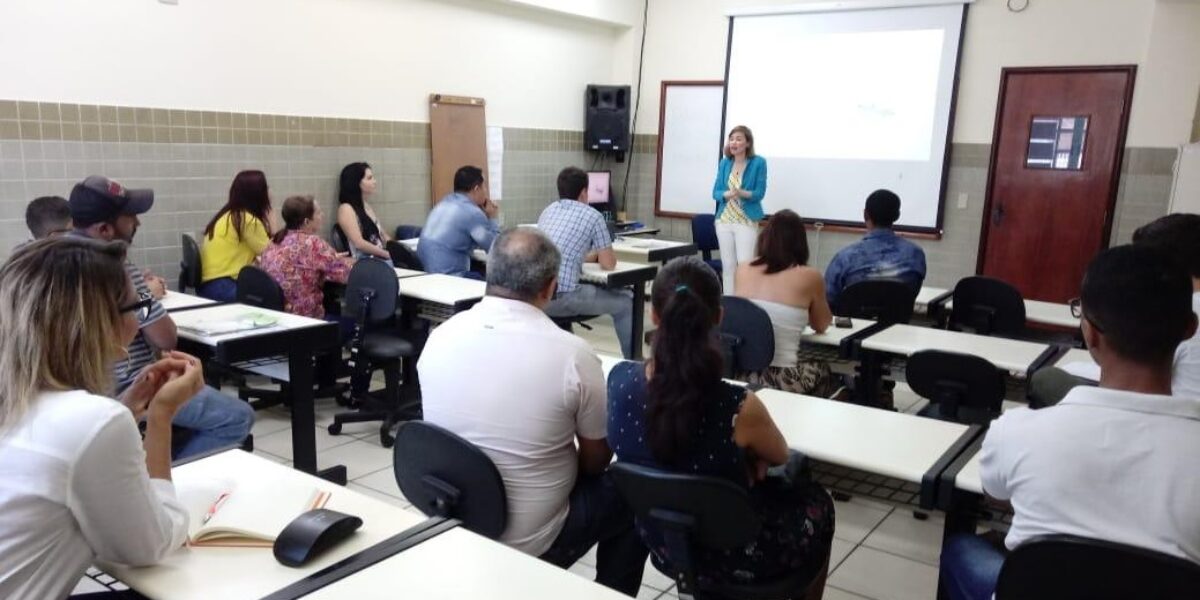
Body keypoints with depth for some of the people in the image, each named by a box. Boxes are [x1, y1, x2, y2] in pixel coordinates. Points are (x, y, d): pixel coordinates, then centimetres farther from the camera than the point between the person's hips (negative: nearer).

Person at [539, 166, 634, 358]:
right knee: (625, 302, 13)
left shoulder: (547, 211, 19)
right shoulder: (592, 216, 2)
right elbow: (609, 264, 6)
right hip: (561, 296, -6)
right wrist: (601, 254, 28)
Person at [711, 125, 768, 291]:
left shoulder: (758, 162, -5)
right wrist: (727, 194, -19)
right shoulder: (724, 163, 6)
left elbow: (759, 193, -7)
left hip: (747, 221, -4)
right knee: (728, 265, 8)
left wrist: (742, 193, -26)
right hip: (724, 220, 4)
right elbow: (716, 192, 4)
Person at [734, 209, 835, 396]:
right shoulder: (809, 277, -6)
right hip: (781, 381, -4)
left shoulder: (743, 270, 4)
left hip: (740, 374, 4)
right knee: (822, 369, 30)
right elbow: (821, 326, 12)